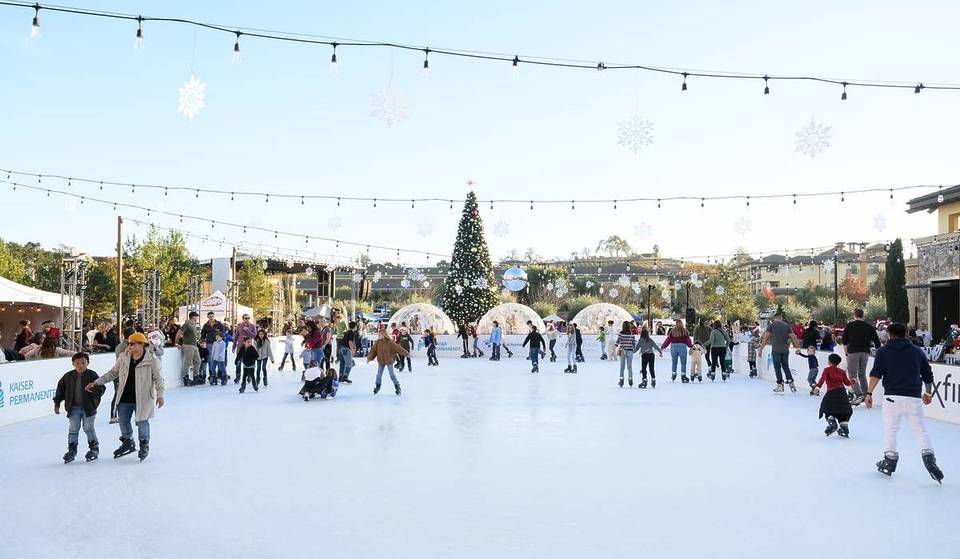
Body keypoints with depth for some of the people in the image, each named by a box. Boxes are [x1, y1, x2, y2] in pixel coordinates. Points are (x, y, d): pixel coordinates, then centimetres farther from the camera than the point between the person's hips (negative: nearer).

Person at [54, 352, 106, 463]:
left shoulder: (92, 375, -7)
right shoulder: (68, 376, 0)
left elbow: (101, 388, -5)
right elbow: (60, 390, 9)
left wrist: (96, 391, -27)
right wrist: (57, 403, 8)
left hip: (88, 407, -2)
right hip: (73, 408, 2)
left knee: (88, 428, 3)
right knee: (73, 429, 7)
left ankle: (94, 447, 18)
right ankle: (71, 449, 20)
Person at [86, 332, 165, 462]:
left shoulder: (152, 360, -11)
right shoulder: (123, 357, 2)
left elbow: (158, 378, -7)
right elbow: (113, 373, 12)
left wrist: (160, 395, -13)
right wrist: (97, 383, 7)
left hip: (142, 398, -5)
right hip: (124, 398, 5)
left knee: (142, 422, 4)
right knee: (123, 421, 14)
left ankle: (144, 445, 25)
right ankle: (128, 442, 36)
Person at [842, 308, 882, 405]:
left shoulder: (849, 325, 1)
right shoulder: (869, 326, 8)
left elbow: (844, 341, -1)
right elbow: (877, 341, 4)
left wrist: (846, 353, 6)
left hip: (853, 352, -4)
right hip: (865, 352, 4)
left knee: (852, 374, -2)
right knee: (862, 374, 15)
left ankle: (859, 394, -18)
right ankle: (865, 395, 14)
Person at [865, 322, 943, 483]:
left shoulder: (883, 351, 5)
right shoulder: (917, 351, 11)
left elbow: (876, 374, -7)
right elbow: (928, 376, 16)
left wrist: (869, 393, -8)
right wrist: (928, 393, 31)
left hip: (892, 396, -1)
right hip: (914, 397, 2)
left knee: (890, 429, 10)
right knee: (920, 429, 9)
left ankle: (890, 461, 15)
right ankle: (928, 457, -5)